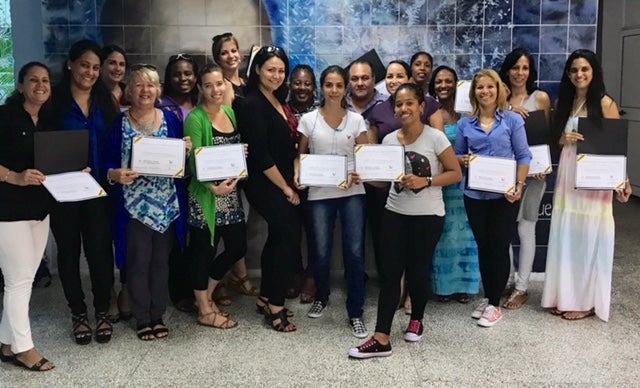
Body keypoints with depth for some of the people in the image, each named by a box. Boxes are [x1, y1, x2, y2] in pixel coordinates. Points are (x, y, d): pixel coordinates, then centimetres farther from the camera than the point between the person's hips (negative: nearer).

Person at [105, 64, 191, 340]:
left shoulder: (170, 119, 5)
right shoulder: (120, 123, -1)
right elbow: (108, 163, 0)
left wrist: (186, 151, -11)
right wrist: (115, 174, -21)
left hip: (167, 204, 2)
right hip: (134, 205, -2)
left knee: (161, 260, 10)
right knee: (139, 262, 2)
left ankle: (158, 315, 24)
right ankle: (142, 319, 18)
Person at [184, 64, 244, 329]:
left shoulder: (230, 112, 10)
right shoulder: (195, 118, -10)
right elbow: (194, 160, -17)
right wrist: (213, 187, -30)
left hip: (231, 192, 7)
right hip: (206, 195, -7)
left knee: (238, 247, 11)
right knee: (204, 250, 4)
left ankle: (206, 293, 32)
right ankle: (205, 310, 19)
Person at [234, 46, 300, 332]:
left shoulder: (278, 101, 12)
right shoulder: (252, 104, -14)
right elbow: (260, 155, -18)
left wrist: (293, 181, 7)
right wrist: (286, 188, -13)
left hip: (283, 183, 9)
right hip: (265, 185, -9)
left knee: (278, 238, 13)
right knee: (290, 236, -11)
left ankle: (266, 298, 25)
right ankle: (275, 306, -1)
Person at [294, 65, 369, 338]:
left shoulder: (356, 120, 4)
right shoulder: (309, 119, 3)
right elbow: (300, 154, 10)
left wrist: (358, 174, -14)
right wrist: (298, 174, -10)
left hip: (352, 193, 0)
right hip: (320, 194, 0)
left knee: (355, 253, -6)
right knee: (321, 253, 1)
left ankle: (355, 313, 8)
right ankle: (321, 297, 33)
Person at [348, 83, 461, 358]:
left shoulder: (435, 137, -8)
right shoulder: (389, 139, 4)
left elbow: (455, 173, -6)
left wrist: (425, 182, -20)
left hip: (428, 216, -3)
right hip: (395, 214, 3)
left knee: (417, 270, 8)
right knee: (389, 272, -2)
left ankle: (416, 320, 36)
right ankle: (381, 339, -1)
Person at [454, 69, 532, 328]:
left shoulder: (513, 120, -1)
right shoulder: (465, 124, 6)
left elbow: (523, 156, -2)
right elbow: (456, 155, 11)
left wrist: (519, 186, -13)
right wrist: (463, 160, -12)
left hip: (503, 194, -3)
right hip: (475, 194, 3)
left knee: (499, 248, 2)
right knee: (483, 247, 13)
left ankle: (494, 304, 13)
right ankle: (487, 297, 27)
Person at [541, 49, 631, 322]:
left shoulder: (605, 103, -6)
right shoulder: (563, 102, 11)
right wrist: (565, 139, -7)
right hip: (567, 176, 5)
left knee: (588, 236, 2)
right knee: (565, 235, 8)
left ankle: (587, 300, 15)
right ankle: (565, 296, 21)